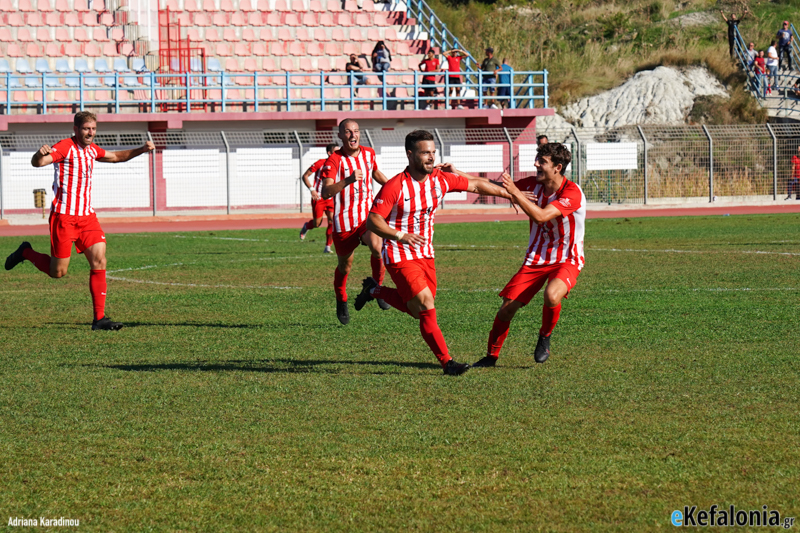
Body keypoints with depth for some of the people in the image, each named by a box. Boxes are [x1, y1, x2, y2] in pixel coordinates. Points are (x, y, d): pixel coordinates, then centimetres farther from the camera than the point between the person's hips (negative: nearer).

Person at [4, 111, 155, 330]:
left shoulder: (91, 149, 13)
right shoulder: (65, 147, -11)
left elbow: (116, 156, 33)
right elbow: (38, 162, -26)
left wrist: (141, 150, 21)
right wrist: (40, 153, -50)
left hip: (87, 215, 7)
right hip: (64, 216, -7)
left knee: (99, 262, -7)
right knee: (58, 271, -2)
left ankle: (99, 318, -6)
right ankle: (26, 253, 28)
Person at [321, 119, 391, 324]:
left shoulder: (368, 154, 2)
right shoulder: (334, 161, -14)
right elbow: (325, 193, -27)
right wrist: (349, 180, -40)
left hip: (367, 216, 2)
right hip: (344, 221, -2)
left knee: (377, 247, -26)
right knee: (345, 264, 9)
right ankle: (341, 301, 36)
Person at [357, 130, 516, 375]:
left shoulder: (441, 179, -4)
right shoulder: (395, 187, -20)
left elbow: (477, 185, 7)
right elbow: (373, 220, -19)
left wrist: (511, 194, 7)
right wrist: (400, 235, -33)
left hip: (425, 254, 7)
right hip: (400, 256, -7)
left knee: (419, 311, 11)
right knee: (427, 307, -14)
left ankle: (375, 290, 33)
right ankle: (446, 362, -7)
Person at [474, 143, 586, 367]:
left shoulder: (572, 193, -21)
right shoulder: (533, 184, -2)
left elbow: (541, 216, -32)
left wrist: (515, 192, -35)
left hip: (566, 260, -5)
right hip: (535, 259, 5)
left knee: (552, 296, -35)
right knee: (508, 307, -5)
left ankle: (544, 338, -4)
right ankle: (491, 356, 15)